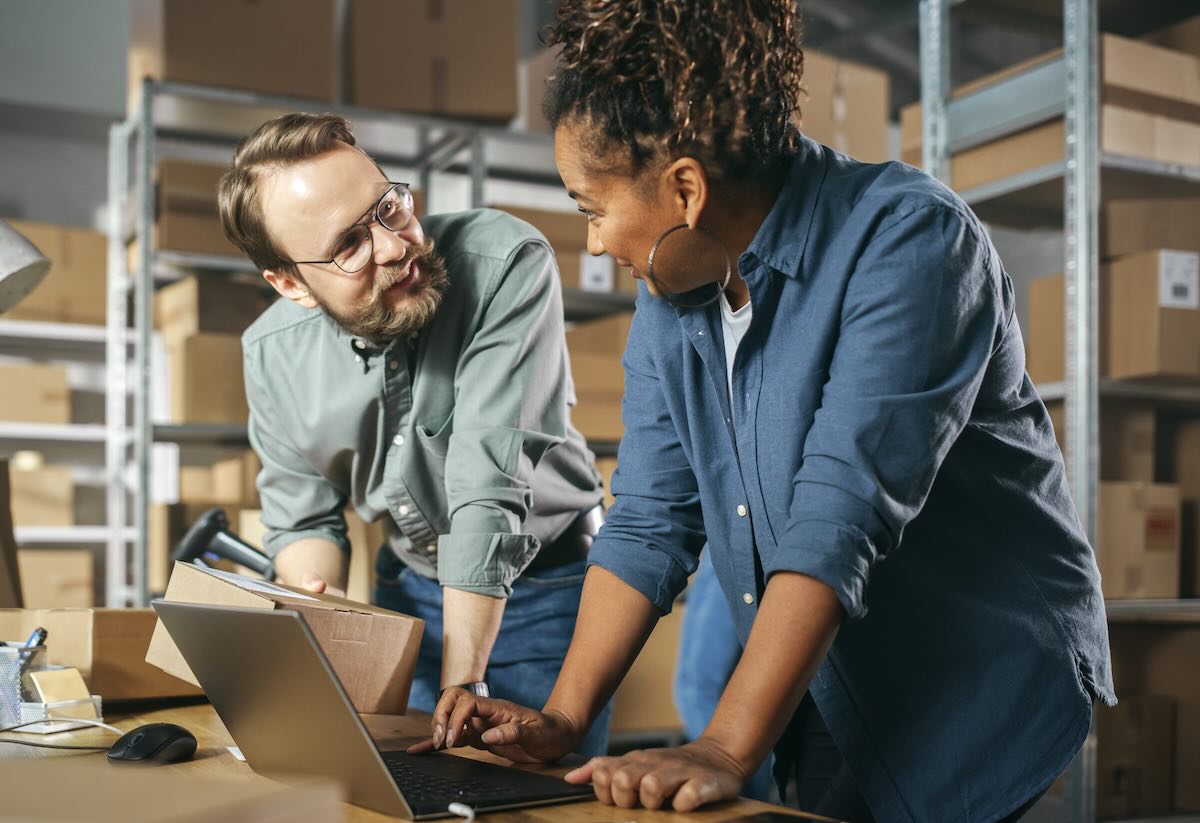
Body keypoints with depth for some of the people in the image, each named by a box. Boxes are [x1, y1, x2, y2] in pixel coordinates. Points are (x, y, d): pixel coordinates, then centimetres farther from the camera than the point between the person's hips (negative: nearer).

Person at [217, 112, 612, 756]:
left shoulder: (507, 263, -28)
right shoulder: (272, 353, -11)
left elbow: (490, 485, -32)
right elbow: (302, 515, 3)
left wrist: (461, 683, -31)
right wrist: (323, 604, -20)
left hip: (544, 581, -3)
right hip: (409, 591, 4)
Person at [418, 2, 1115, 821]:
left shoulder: (908, 237, -22)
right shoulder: (670, 296, 0)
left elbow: (843, 513, -30)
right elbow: (649, 521, 0)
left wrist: (724, 753, -34)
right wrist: (561, 721, -9)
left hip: (983, 685, -6)